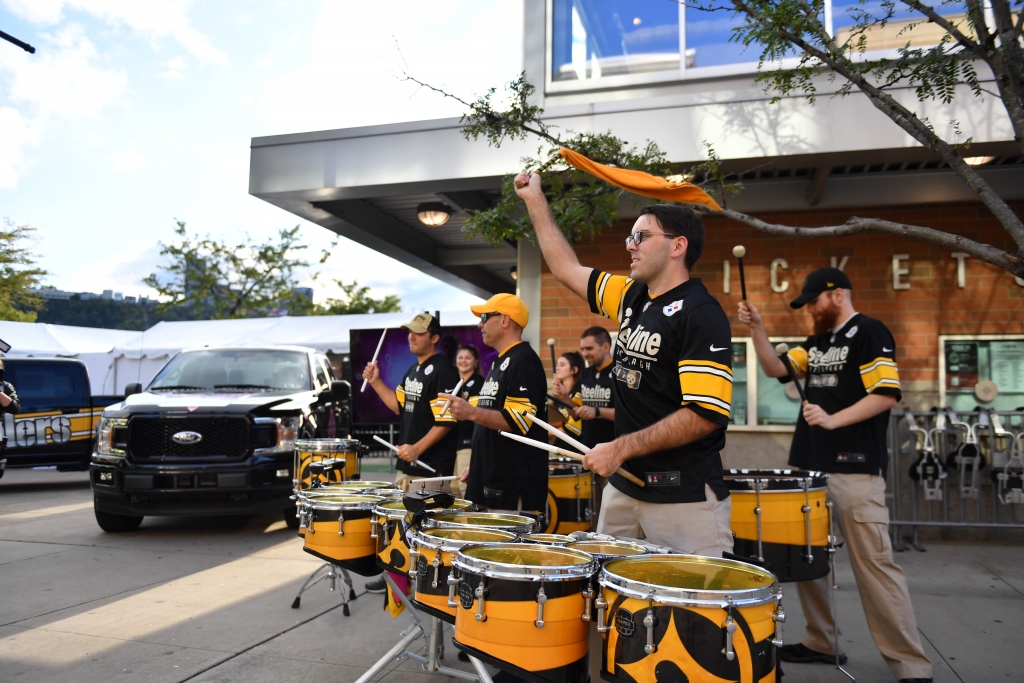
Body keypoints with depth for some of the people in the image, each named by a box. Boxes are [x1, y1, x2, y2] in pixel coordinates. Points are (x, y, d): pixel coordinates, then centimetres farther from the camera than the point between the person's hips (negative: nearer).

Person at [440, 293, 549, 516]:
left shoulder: (523, 361, -12)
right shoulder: (500, 362, 18)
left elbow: (518, 421, -22)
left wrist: (472, 413, -32)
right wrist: (477, 466, 19)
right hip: (492, 483, 10)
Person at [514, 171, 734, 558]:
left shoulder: (701, 315, -14)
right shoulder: (632, 298, 9)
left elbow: (706, 414, -22)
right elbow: (567, 269, 20)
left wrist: (621, 448, -20)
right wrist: (535, 200, 23)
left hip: (683, 495, -8)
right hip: (625, 485, 8)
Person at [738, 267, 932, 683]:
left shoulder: (868, 333, -6)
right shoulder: (817, 342, 17)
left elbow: (887, 395, -14)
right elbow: (776, 369, 14)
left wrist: (834, 420, -21)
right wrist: (757, 329, 2)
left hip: (854, 470, -8)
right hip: (808, 467, 8)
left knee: (873, 563, -7)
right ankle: (820, 643, 25)